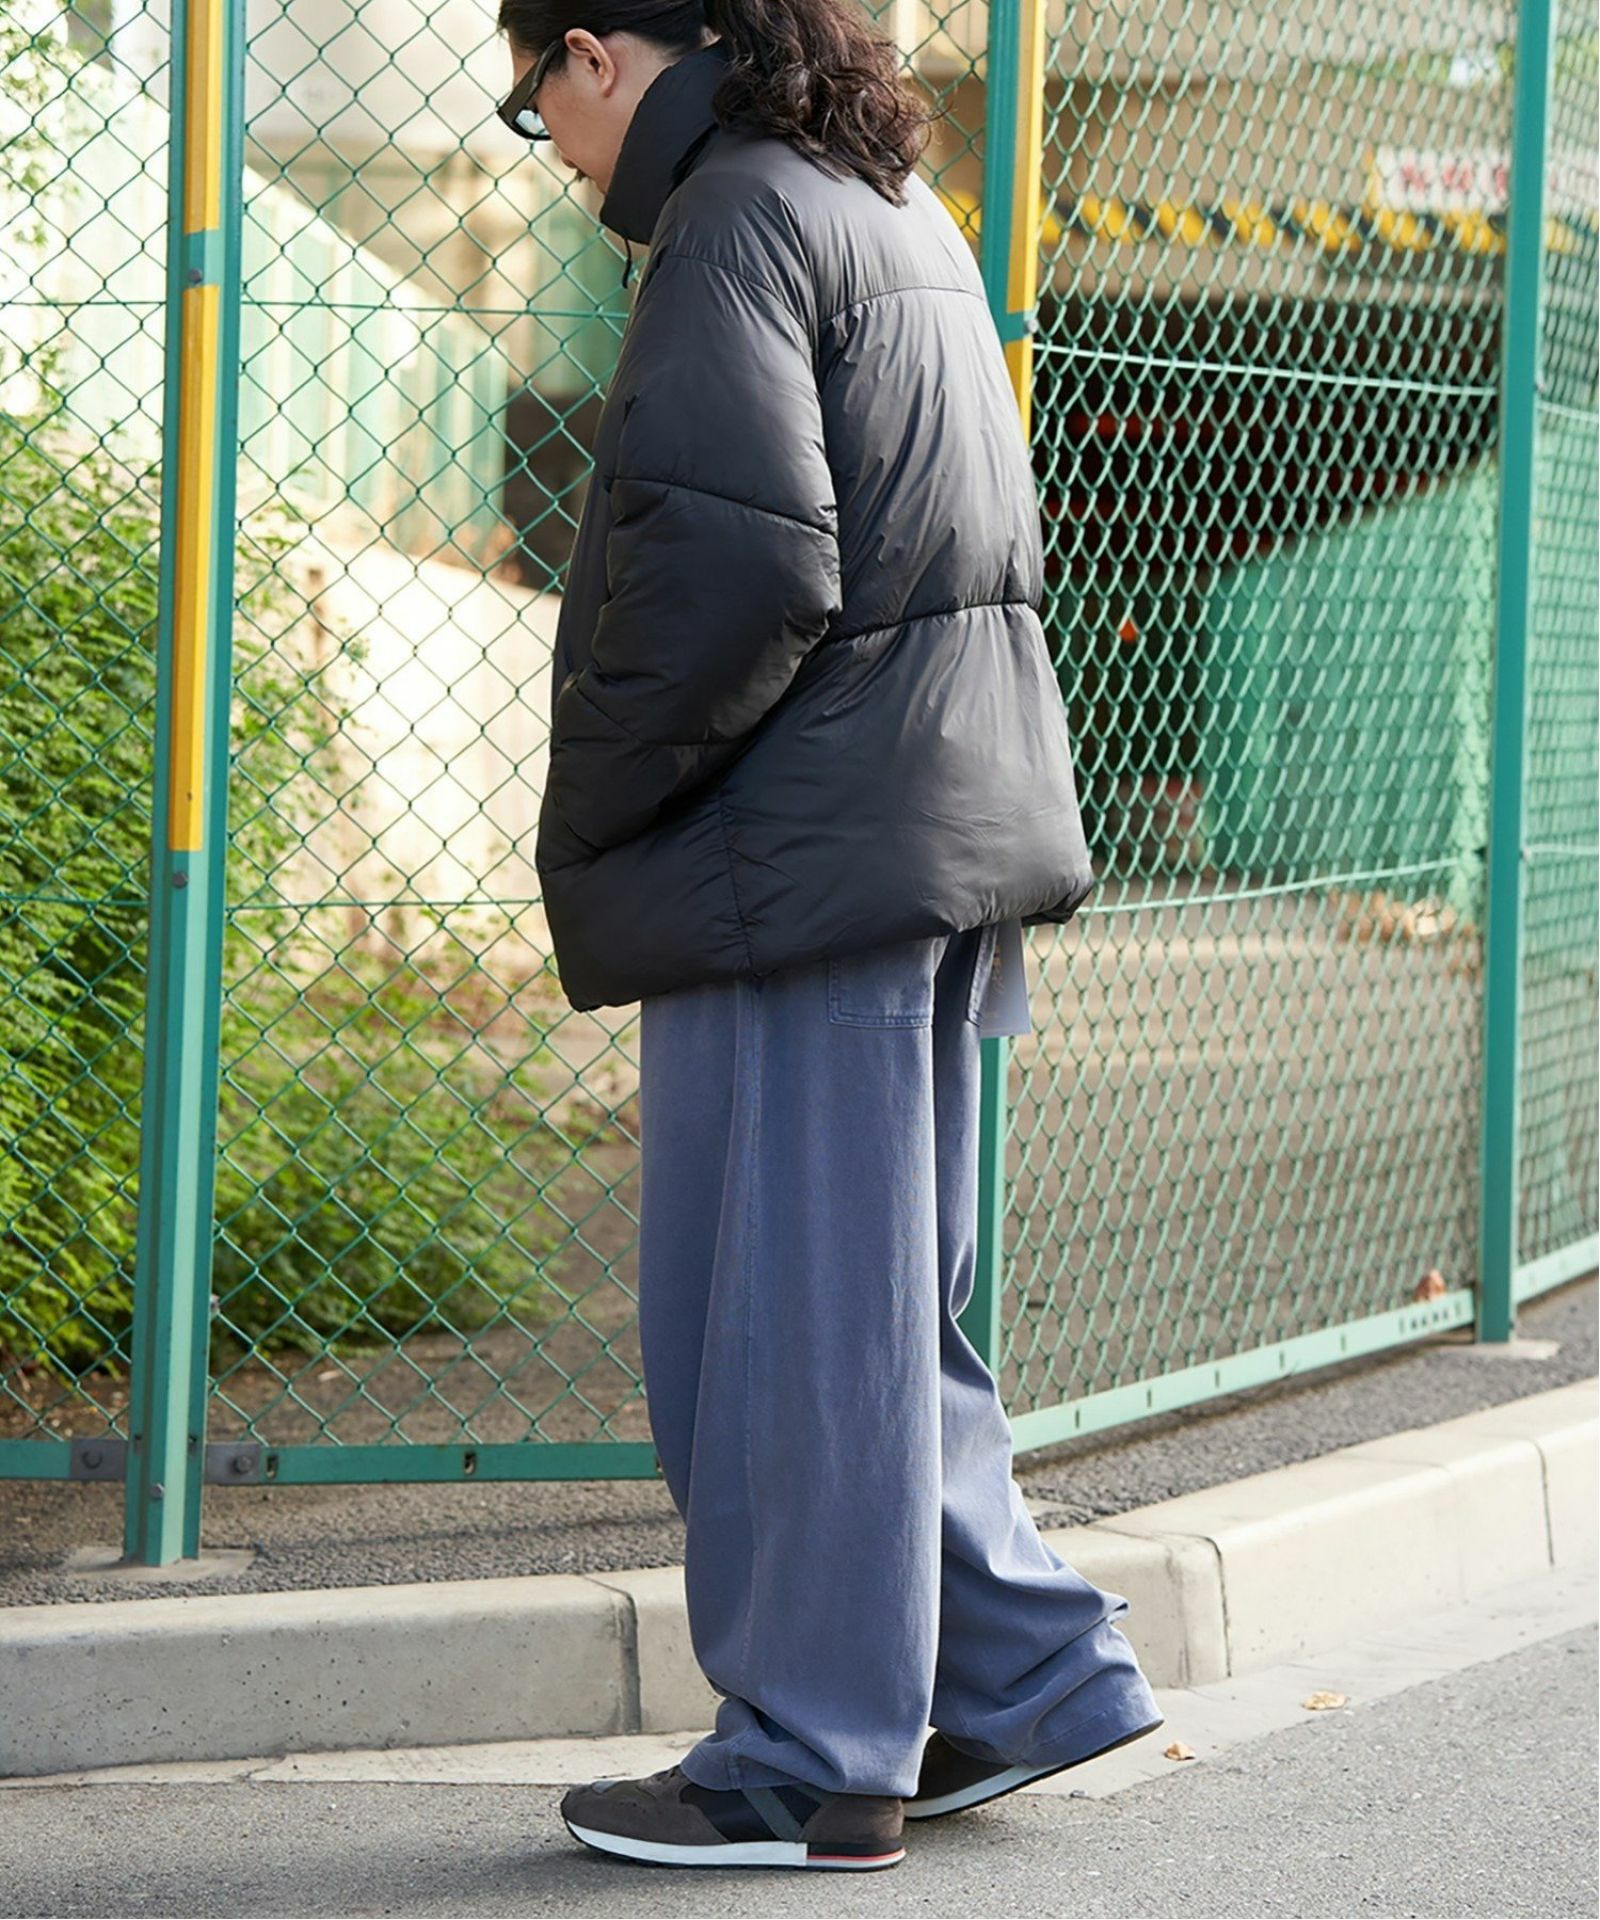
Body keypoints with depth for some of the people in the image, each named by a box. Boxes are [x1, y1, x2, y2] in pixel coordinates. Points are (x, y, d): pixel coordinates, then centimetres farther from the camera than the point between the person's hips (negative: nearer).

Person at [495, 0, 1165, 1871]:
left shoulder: (738, 217, -13)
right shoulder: (897, 208, 18)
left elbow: (732, 559, -22)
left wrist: (590, 809, -10)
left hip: (804, 848, -10)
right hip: (945, 818, 10)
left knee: (785, 1310, -2)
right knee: (872, 1293, 17)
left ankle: (809, 1763, 4)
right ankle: (1028, 1671, 21)